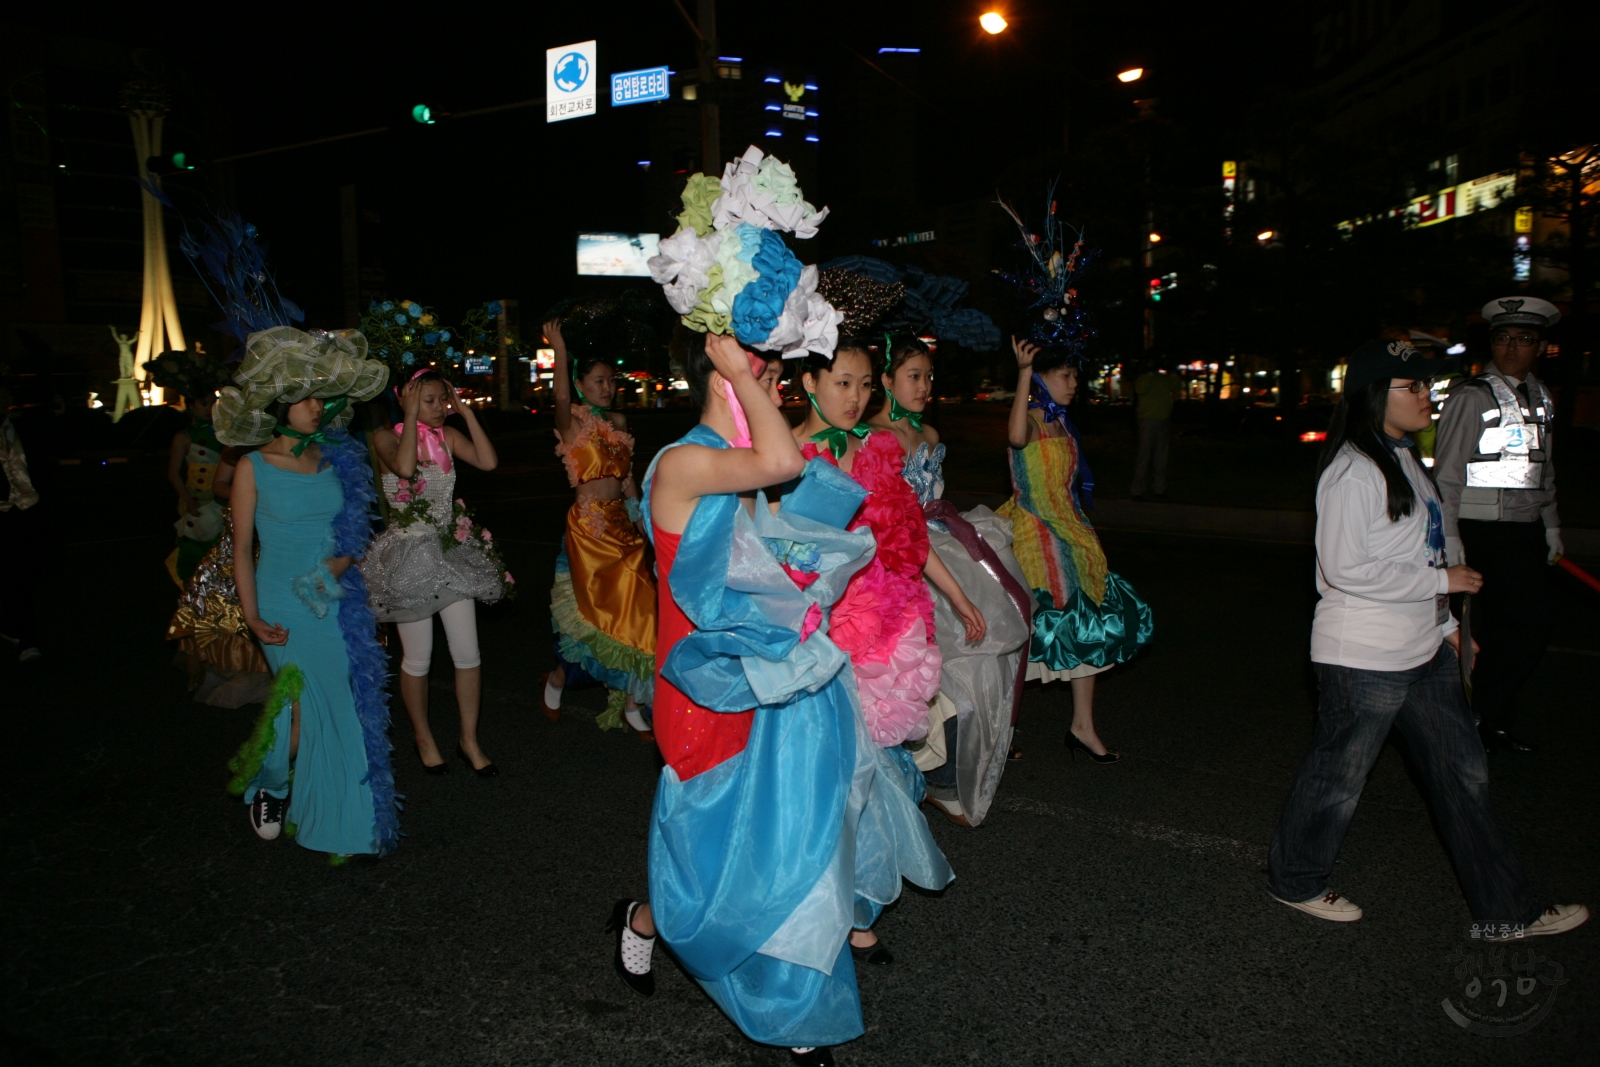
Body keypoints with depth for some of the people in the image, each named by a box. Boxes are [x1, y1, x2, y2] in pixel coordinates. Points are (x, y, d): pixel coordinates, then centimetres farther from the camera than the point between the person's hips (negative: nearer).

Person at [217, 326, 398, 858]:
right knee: (307, 707, -7)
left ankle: (341, 817, 24)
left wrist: (345, 558, -9)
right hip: (286, 607, -4)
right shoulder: (254, 467, -4)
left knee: (346, 705, 5)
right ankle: (270, 786, 25)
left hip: (338, 601, 4)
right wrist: (251, 615, -10)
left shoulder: (336, 459, 5)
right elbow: (241, 548, -2)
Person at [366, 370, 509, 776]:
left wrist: (466, 411, -8)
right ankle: (423, 738, 28)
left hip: (453, 551, 4)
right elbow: (404, 466, -30)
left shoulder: (448, 435, 5)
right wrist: (410, 415, -21)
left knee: (468, 655, 4)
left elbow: (488, 461, -12)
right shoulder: (386, 437, -7)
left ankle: (470, 740, 19)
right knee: (418, 658, 6)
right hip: (409, 555, -4)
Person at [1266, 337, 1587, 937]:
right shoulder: (1353, 470, -19)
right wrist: (1443, 581, -16)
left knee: (1462, 775, 16)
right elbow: (1346, 569, -23)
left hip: (1424, 651, 10)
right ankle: (1294, 881, 28)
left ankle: (1507, 909, 29)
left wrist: (1445, 621, 20)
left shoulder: (1402, 458, 11)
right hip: (1365, 660, -10)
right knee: (1338, 776, 6)